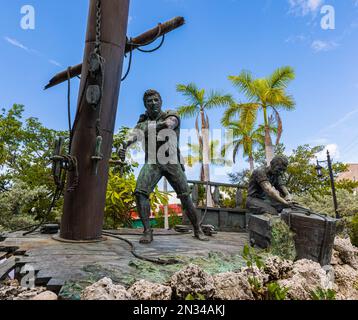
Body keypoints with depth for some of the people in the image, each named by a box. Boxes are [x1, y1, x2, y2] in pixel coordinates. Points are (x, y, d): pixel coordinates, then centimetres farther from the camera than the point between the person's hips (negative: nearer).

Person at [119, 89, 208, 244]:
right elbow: (134, 135, -11)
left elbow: (169, 123, -20)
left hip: (173, 163, -1)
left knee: (185, 196, -5)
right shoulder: (142, 123, 10)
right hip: (152, 163, 2)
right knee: (140, 193, -20)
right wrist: (124, 145, -33)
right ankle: (147, 231, -10)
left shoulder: (171, 115, 6)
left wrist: (155, 126, -37)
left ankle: (198, 230, 13)